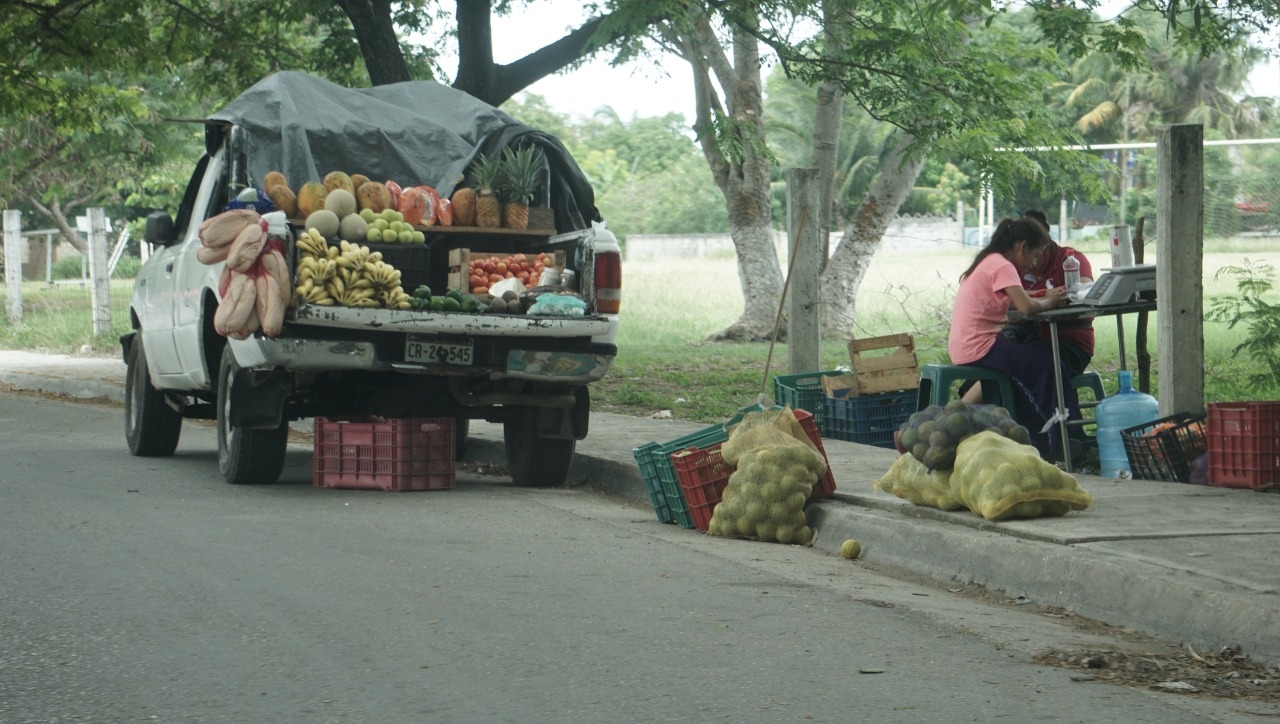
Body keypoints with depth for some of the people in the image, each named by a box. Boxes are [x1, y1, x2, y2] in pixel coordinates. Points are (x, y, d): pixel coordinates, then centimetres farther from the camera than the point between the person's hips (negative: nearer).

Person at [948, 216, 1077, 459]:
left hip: (964, 346, 10)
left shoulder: (989, 262, 18)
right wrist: (1049, 302, -5)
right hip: (979, 347, -10)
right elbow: (1026, 307, -24)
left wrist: (1045, 298, 3)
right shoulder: (1002, 266, -12)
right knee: (1048, 367, -4)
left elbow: (1015, 303, 17)